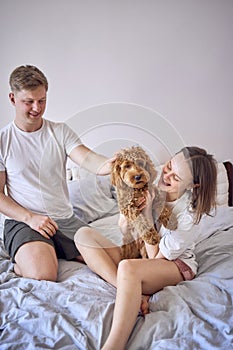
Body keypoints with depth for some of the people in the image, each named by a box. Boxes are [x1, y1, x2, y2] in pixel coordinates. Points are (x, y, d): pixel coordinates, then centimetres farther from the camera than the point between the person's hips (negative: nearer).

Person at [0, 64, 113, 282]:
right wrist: (30, 217, -15)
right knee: (43, 276, -28)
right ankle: (22, 261, 7)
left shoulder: (60, 131, 5)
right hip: (22, 221, -3)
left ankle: (51, 252, 11)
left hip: (64, 219, 4)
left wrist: (110, 165, -37)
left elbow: (87, 159, -13)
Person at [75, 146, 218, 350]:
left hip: (176, 264, -6)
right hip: (138, 256, 7)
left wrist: (147, 215, -21)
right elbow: (126, 233, -1)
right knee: (83, 234, -13)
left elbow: (156, 257, -16)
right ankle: (135, 295, -27)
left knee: (128, 267, -40)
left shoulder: (192, 214, -21)